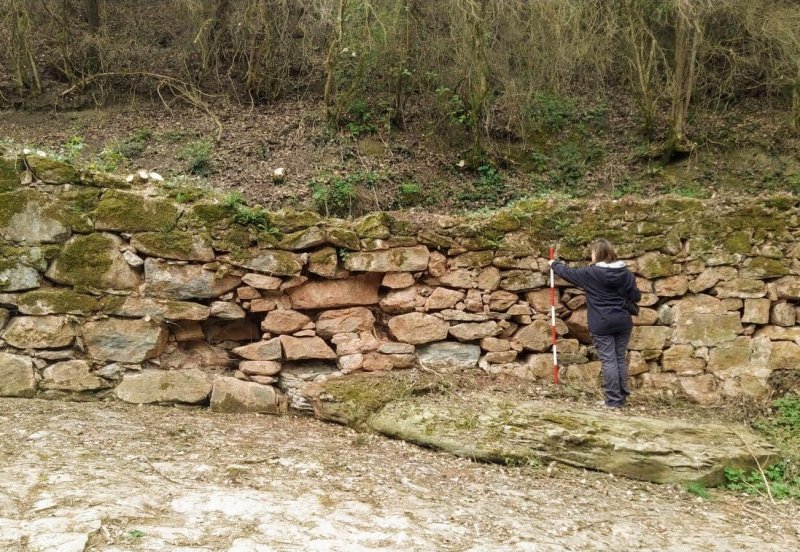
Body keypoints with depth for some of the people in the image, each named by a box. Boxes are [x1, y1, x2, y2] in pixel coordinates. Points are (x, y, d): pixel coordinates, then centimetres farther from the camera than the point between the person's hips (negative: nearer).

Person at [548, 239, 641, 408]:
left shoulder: (590, 273, -9)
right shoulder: (625, 272, 3)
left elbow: (568, 273, 6)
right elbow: (636, 296, 8)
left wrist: (555, 264, 25)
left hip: (602, 324, -4)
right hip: (623, 322, 4)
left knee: (608, 361, -2)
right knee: (621, 359, 12)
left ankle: (613, 400, -1)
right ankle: (622, 397, 17)